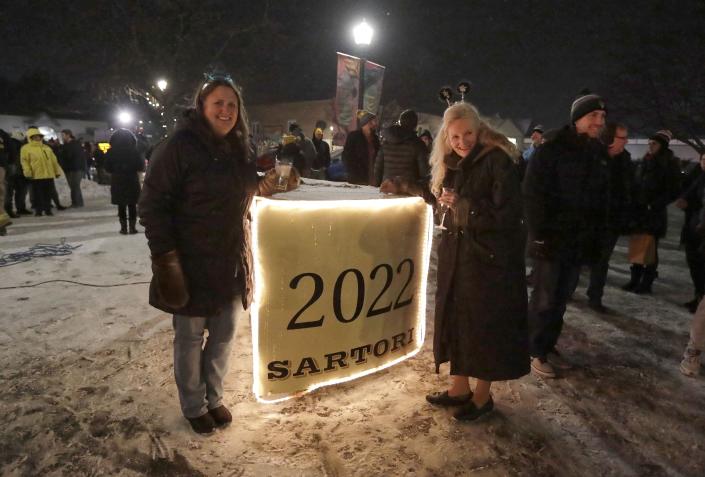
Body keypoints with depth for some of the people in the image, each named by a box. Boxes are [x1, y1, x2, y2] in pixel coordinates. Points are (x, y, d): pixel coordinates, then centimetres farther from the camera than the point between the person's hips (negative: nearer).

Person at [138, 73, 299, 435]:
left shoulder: (239, 149, 7)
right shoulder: (178, 146, -13)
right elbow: (152, 204, -15)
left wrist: (266, 184, 1)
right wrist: (166, 258, -19)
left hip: (233, 263, 6)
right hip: (191, 266, -6)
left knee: (224, 335, 17)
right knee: (190, 340, 12)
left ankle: (214, 397, 39)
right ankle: (193, 406, 33)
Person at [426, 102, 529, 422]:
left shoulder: (497, 160, -14)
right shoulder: (453, 164, 9)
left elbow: (505, 213, -20)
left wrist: (460, 203, -16)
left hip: (490, 258, -7)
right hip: (456, 255, 8)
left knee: (484, 324, 4)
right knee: (454, 319, 12)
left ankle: (482, 396, 22)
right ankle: (459, 388, 29)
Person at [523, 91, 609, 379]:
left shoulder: (599, 154, 10)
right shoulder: (552, 149, -9)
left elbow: (601, 199, 15)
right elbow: (532, 194, -13)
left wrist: (596, 235, 9)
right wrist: (539, 234, -17)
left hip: (579, 240, 6)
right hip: (552, 238, -6)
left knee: (561, 298, 12)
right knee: (545, 298, 1)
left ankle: (549, 345, 26)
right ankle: (534, 351, 15)